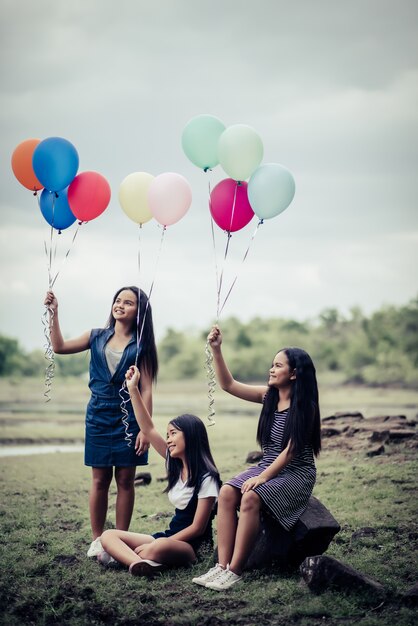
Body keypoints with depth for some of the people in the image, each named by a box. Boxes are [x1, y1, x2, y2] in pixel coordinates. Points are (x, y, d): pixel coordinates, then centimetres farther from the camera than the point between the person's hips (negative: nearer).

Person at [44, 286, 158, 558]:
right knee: (100, 479, 5)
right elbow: (60, 347, 6)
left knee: (125, 480, 3)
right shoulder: (97, 337, 7)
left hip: (129, 418, -2)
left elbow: (146, 389, -4)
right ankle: (97, 539, 14)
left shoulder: (141, 345, -2)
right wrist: (54, 313, -3)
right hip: (99, 417, 2)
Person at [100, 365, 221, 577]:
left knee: (156, 549, -43)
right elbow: (148, 430, 5)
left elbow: (197, 528, -15)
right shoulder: (176, 465, 9)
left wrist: (153, 546, -17)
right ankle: (141, 563, -37)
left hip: (190, 546, -9)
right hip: (168, 537, 9)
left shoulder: (206, 478, -12)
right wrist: (133, 389, 0)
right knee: (108, 536, -11)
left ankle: (122, 555, -19)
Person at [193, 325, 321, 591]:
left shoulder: (304, 406, -12)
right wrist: (216, 350, -2)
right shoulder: (268, 396, 7)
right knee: (227, 493, -20)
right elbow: (229, 384, 8)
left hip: (296, 474, -6)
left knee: (251, 498, -31)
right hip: (268, 468, 6)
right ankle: (222, 566, -22)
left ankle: (235, 571, -25)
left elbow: (291, 451, -16)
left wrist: (262, 477, -23)